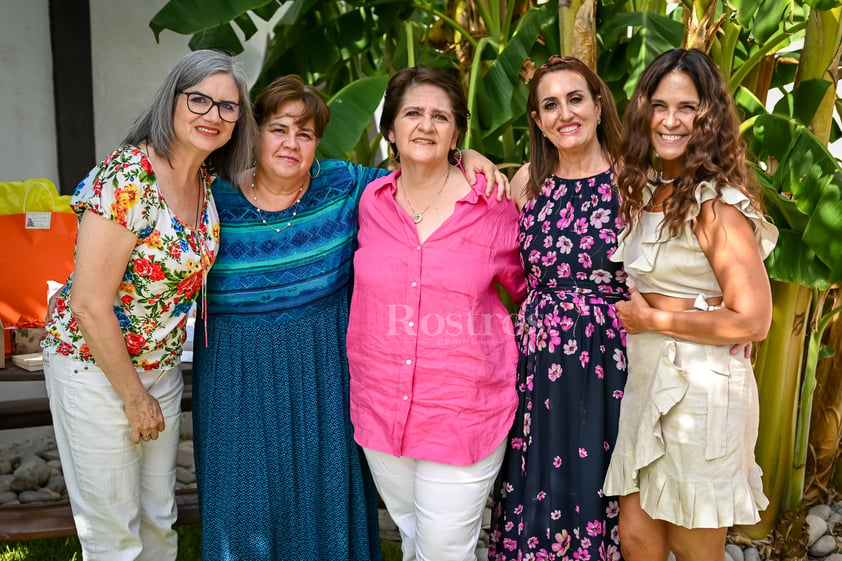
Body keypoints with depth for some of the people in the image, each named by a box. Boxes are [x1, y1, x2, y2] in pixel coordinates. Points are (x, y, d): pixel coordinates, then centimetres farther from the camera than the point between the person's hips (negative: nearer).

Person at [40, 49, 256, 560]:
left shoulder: (208, 183, 0)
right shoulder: (126, 179, -23)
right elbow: (91, 306, -22)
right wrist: (135, 397, -14)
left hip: (162, 364, 7)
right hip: (94, 363, -6)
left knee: (160, 518, 20)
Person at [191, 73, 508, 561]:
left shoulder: (344, 186, -3)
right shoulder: (218, 200, -4)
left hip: (323, 370, 1)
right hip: (240, 374, 0)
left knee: (325, 486, 15)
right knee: (246, 494, 12)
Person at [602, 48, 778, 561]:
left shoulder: (717, 202, -16)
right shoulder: (645, 188, 8)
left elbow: (752, 321, -18)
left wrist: (651, 319, -12)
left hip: (701, 392, -7)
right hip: (646, 381, 7)